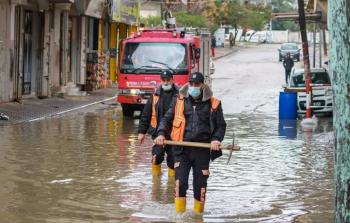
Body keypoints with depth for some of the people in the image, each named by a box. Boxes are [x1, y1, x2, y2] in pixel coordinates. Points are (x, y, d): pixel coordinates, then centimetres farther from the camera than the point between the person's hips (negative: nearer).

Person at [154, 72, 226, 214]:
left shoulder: (213, 104, 4)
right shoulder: (179, 101, 7)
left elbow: (220, 125, 11)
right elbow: (167, 119, 13)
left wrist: (216, 139, -7)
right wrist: (161, 133, -5)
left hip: (202, 150, 0)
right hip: (182, 150, 0)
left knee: (200, 185, 5)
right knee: (180, 182, -11)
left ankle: (198, 213, 21)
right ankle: (179, 213, -3)